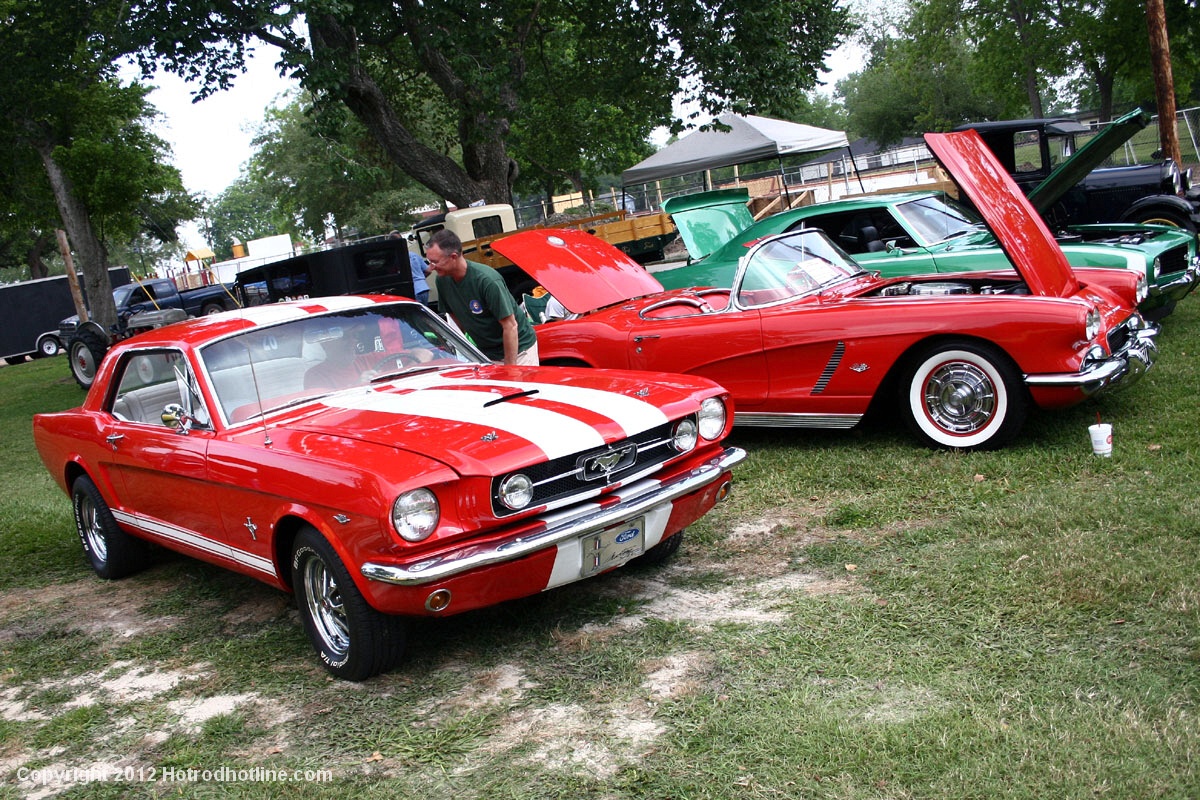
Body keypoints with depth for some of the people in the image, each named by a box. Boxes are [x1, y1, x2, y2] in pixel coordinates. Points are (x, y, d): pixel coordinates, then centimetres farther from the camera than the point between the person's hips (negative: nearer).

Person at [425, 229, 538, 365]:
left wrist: (509, 367, -22)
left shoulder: (487, 280, -28)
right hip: (486, 353, 6)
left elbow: (510, 326, -24)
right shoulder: (443, 280, -8)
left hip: (518, 347, -6)